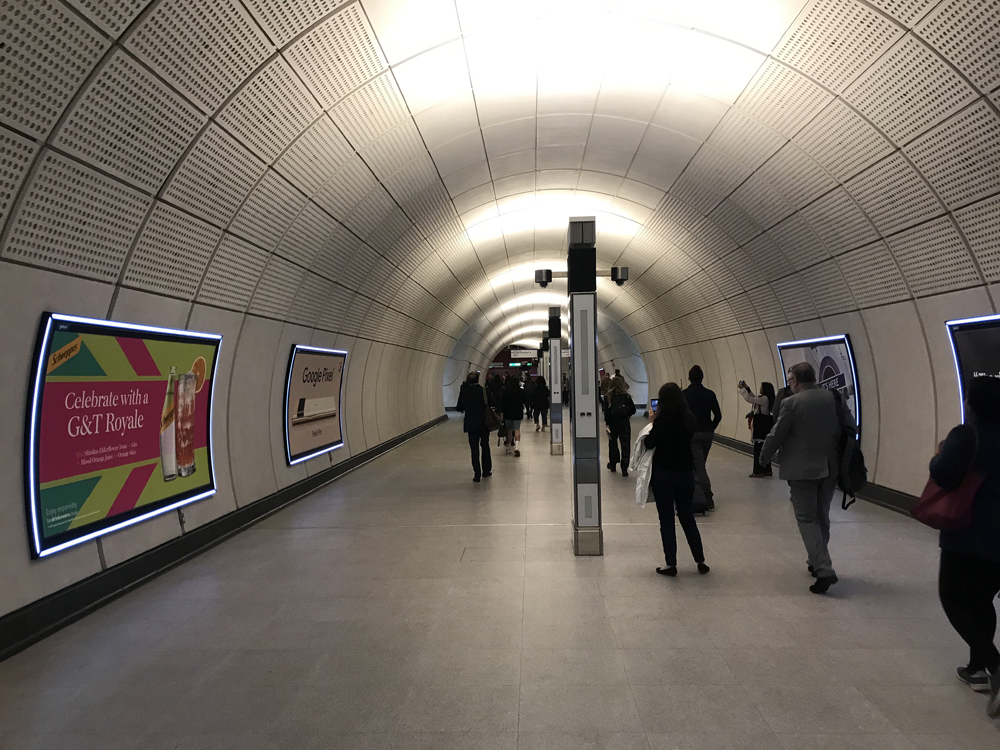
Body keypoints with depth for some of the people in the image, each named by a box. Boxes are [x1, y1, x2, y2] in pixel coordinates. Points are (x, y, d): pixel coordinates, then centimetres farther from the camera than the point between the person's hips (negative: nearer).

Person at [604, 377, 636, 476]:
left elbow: (606, 411, -8)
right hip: (624, 423, 0)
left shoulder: (608, 397, -6)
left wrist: (607, 423, -2)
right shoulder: (626, 396, -3)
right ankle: (624, 468, -3)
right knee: (625, 445, 2)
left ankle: (613, 464, 28)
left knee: (613, 443, 17)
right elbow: (633, 410, 0)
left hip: (612, 423, 0)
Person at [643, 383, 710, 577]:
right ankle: (700, 561, 20)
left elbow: (649, 443, -10)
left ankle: (671, 564, 9)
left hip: (664, 473, -5)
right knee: (688, 518, 17)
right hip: (686, 473, 5)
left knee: (666, 520, 5)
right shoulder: (690, 419, 1)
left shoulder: (663, 420, -16)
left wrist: (653, 423, 2)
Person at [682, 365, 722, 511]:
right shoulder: (710, 394, 2)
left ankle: (709, 498, -12)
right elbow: (718, 415, 1)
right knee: (701, 464, 19)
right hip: (708, 434, 4)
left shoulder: (683, 394, -7)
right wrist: (710, 429, 13)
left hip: (692, 434, -4)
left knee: (699, 466, -3)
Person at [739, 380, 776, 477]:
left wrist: (742, 389, -6)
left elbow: (749, 399, -18)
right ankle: (767, 470, 20)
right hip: (765, 426, 10)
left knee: (758, 449, -6)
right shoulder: (765, 399, 13)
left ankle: (758, 471, -4)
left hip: (761, 426, -10)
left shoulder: (764, 399, -16)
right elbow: (754, 399, 26)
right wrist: (747, 388, 22)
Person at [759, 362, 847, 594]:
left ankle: (824, 570, -7)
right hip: (830, 468, 6)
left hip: (802, 470, -5)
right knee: (821, 517, 18)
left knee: (807, 519, 1)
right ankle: (818, 562, 31)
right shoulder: (833, 397, 2)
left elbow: (776, 435, -10)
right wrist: (843, 455, 23)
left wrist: (763, 457, 7)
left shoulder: (792, 402, -13)